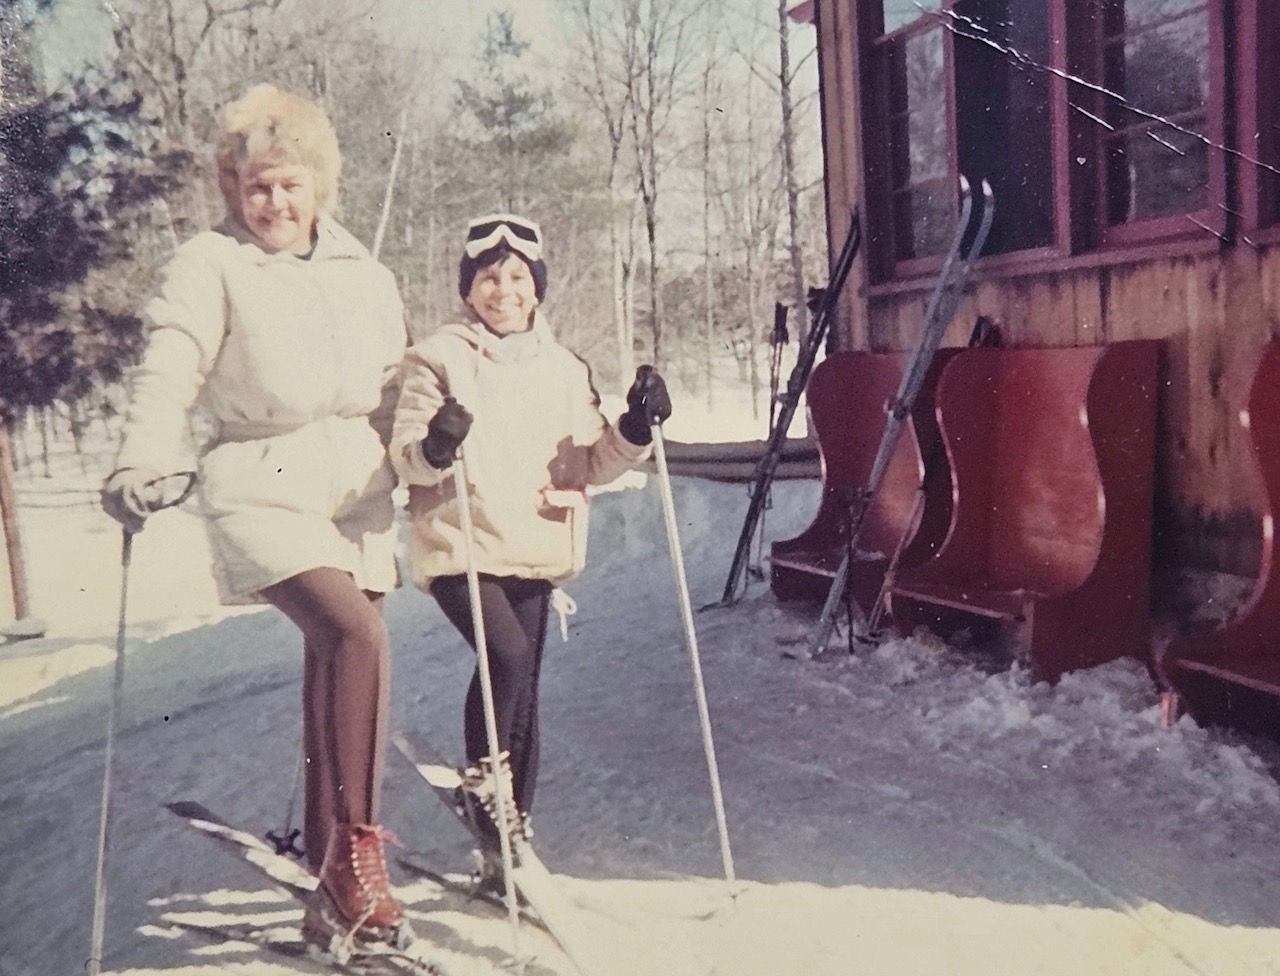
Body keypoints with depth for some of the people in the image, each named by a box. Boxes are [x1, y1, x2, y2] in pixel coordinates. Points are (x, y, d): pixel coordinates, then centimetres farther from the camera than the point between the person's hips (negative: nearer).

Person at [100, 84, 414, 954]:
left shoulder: (362, 272, 14)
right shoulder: (210, 265, -1)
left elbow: (393, 382, 20)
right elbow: (171, 370, -14)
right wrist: (141, 463, -27)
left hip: (358, 484, 5)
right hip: (264, 484, -5)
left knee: (335, 670, 9)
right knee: (355, 633, -28)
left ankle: (333, 883, 24)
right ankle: (356, 849, -15)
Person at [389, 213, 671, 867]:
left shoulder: (564, 368, 11)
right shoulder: (439, 359, 0)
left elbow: (592, 465, 11)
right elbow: (404, 457, -5)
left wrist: (635, 430, -7)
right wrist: (433, 449, -27)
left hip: (534, 552, 4)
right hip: (458, 547, -4)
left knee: (523, 690, 8)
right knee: (507, 655, -25)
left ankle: (511, 837, 23)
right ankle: (482, 781, 2)